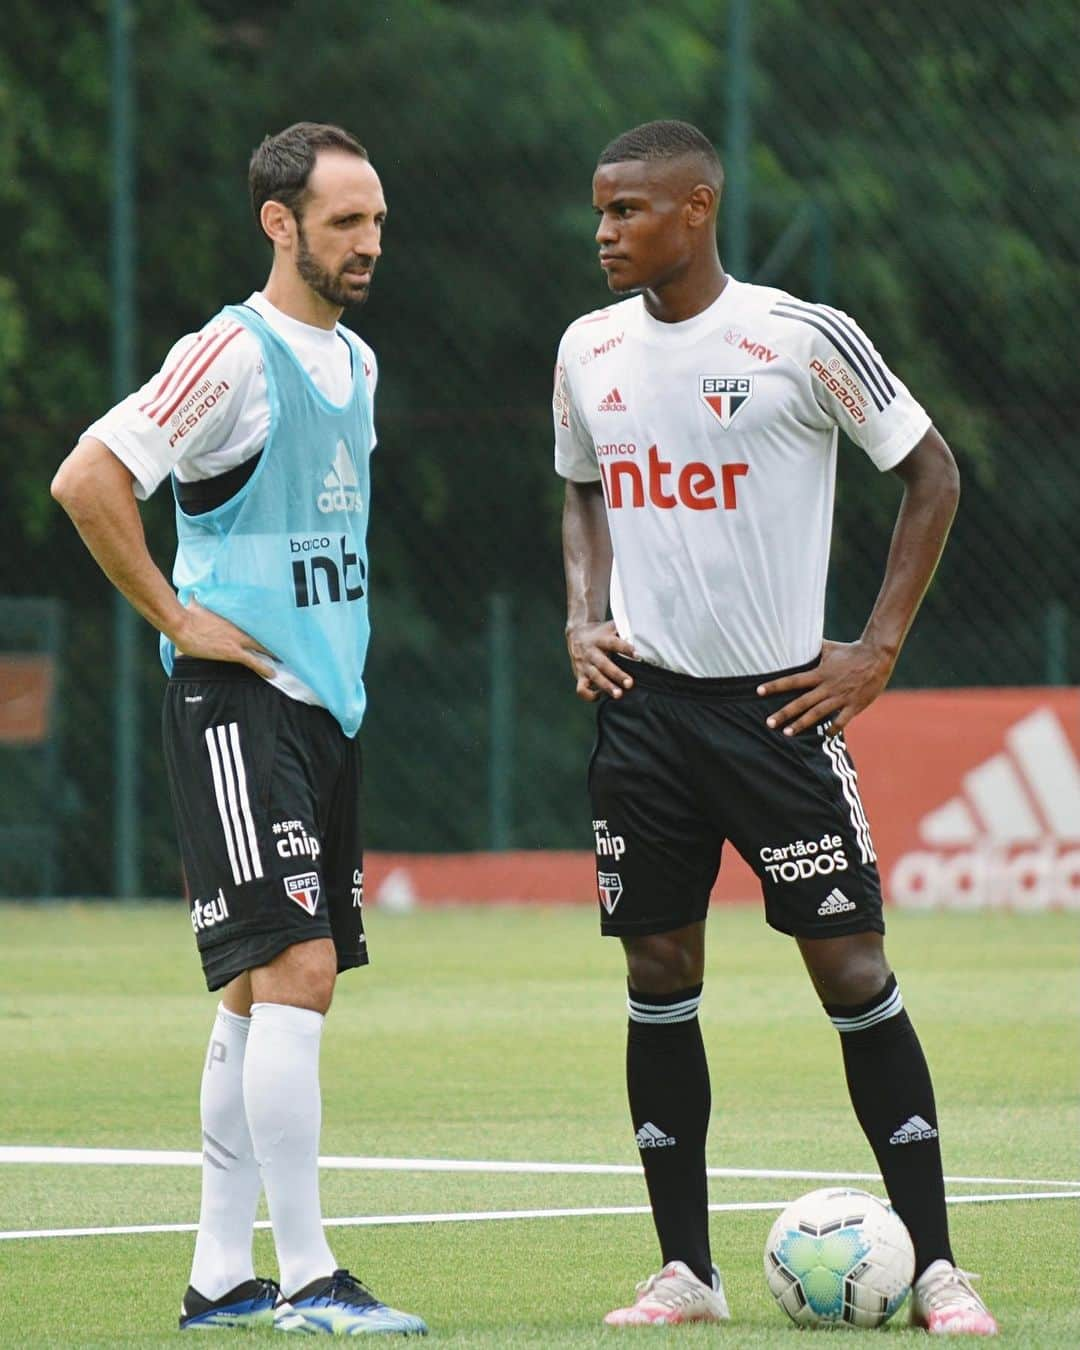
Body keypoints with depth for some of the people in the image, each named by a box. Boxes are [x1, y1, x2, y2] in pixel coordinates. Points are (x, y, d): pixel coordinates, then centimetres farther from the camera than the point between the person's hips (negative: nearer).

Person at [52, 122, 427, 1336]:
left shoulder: (356, 362, 15)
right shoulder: (232, 356, -12)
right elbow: (86, 481, -20)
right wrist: (177, 618, -15)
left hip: (325, 705, 9)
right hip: (237, 701, -9)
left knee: (265, 994, 10)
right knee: (293, 970, -15)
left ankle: (220, 1276, 15)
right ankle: (305, 1279, -15)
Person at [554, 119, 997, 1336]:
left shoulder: (802, 340, -9)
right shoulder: (589, 352, 6)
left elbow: (930, 474, -1)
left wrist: (878, 649, -5)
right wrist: (585, 618, 6)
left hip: (778, 698, -4)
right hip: (642, 700, 4)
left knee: (851, 967, -6)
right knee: (658, 974, 3)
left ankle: (933, 1267, -1)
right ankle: (685, 1270, 11)